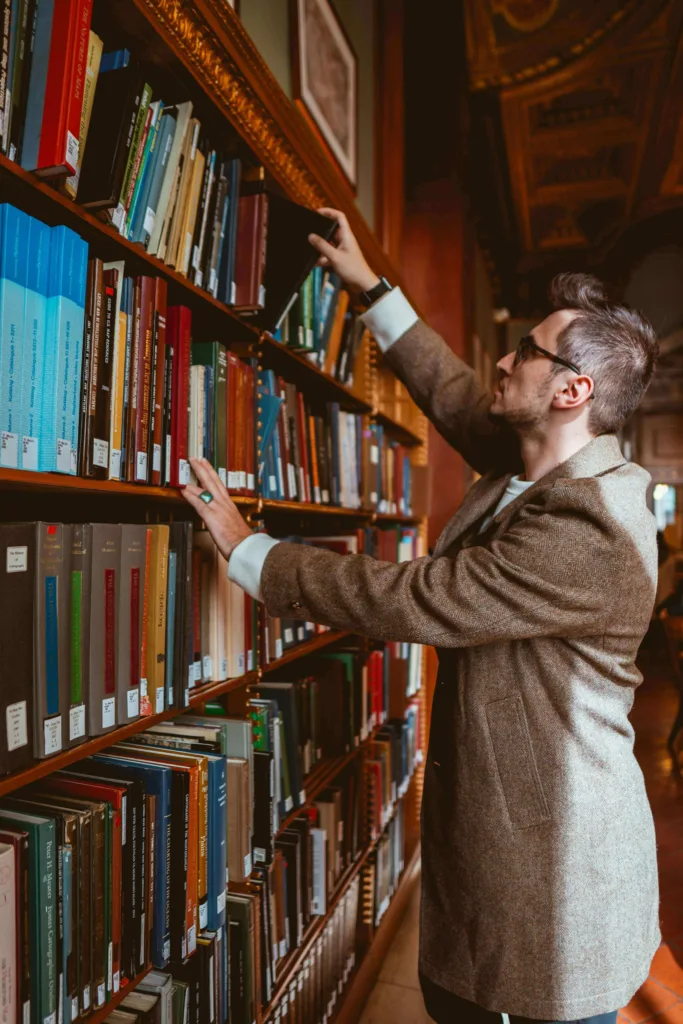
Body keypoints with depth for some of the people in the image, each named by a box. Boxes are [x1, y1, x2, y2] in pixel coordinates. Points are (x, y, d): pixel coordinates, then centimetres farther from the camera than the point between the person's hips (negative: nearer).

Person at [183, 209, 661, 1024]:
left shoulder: (588, 534, -30)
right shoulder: (535, 464, -1)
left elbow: (407, 600, -29)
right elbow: (451, 392, 12)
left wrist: (247, 550, -19)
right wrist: (368, 285, 17)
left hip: (555, 864, -8)